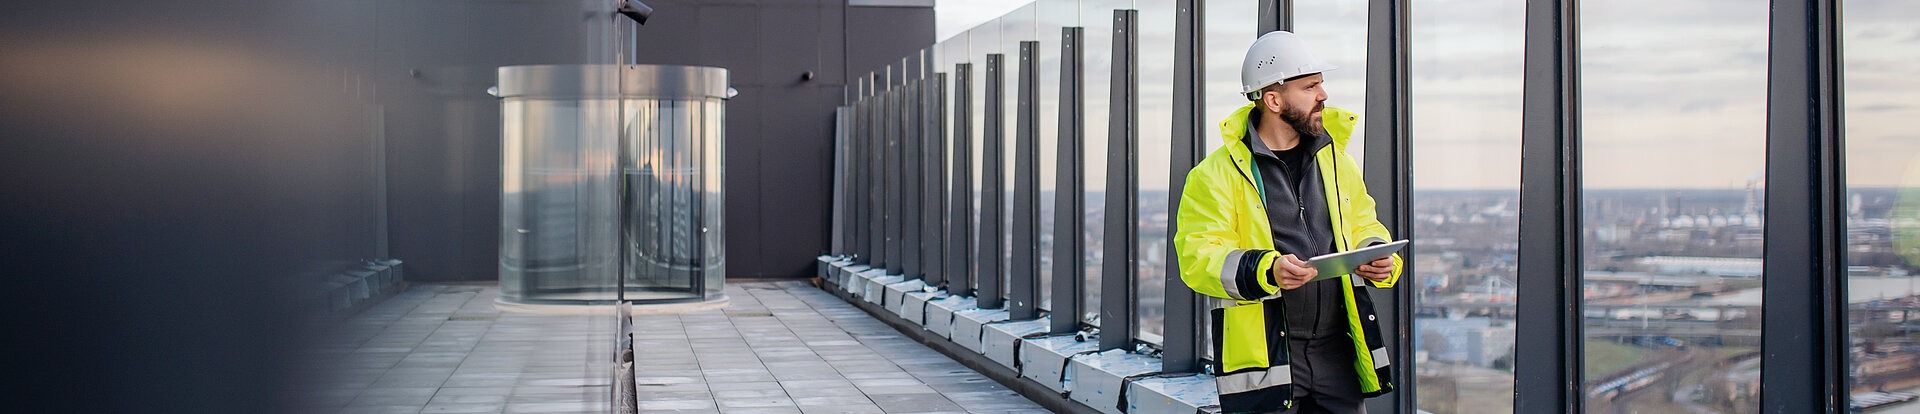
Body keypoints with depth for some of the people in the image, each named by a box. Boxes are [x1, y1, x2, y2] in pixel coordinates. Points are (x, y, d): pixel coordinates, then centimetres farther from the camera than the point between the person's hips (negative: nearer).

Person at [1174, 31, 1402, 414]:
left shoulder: (1335, 159, 14)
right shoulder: (1216, 175, -5)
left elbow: (1364, 228, 23)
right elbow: (1198, 257, -11)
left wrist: (1379, 258, 0)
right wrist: (1266, 271, -27)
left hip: (1336, 353, 5)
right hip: (1263, 355, -5)